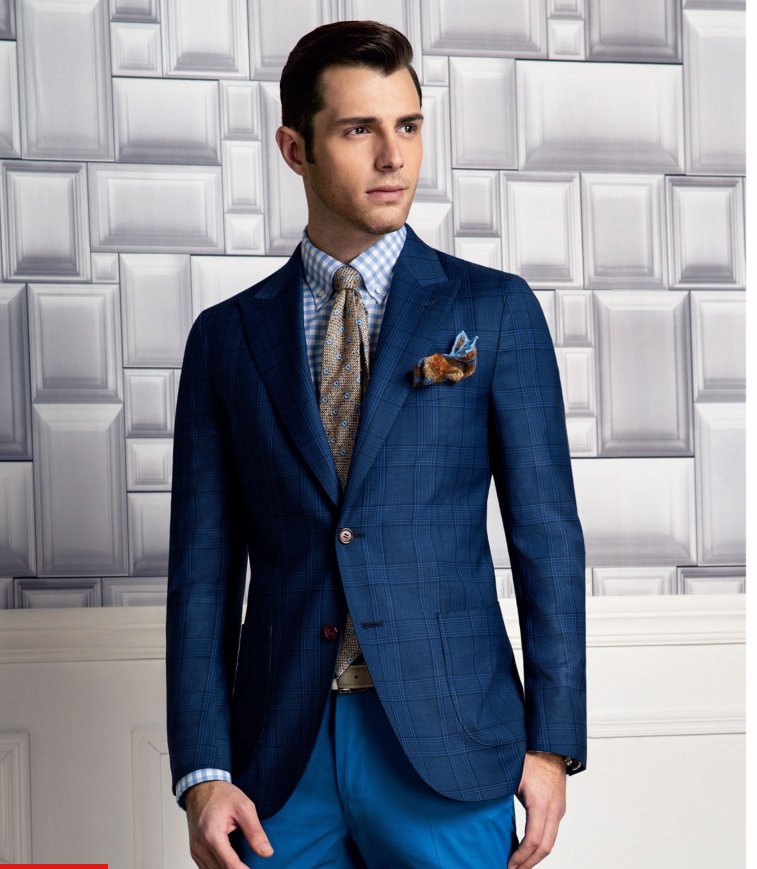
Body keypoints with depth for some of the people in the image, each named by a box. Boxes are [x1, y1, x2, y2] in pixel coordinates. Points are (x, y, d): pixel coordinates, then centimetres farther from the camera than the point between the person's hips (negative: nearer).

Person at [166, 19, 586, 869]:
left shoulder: (494, 311, 5)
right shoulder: (226, 338, 9)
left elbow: (546, 536, 2)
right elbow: (203, 569, 6)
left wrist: (552, 743, -4)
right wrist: (203, 774, -2)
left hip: (445, 748, -1)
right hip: (281, 756, 1)